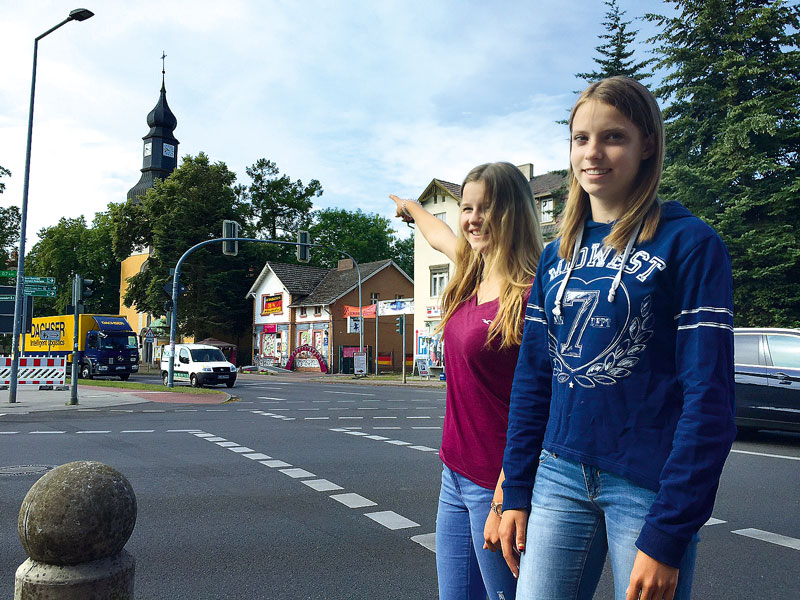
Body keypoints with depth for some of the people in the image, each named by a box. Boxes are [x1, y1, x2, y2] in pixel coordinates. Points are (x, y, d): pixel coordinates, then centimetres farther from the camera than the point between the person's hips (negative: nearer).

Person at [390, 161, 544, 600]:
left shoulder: (529, 295, -18)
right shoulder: (474, 276, 5)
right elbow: (439, 236, 28)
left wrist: (504, 503, -21)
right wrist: (410, 208, 47)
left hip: (496, 484, -8)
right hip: (456, 473, 8)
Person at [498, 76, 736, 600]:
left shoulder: (690, 244, -7)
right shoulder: (556, 257, 8)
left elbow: (709, 399, -12)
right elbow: (532, 378, 10)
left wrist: (668, 536, -14)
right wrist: (516, 493, 7)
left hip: (650, 485, -4)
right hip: (560, 477, 4)